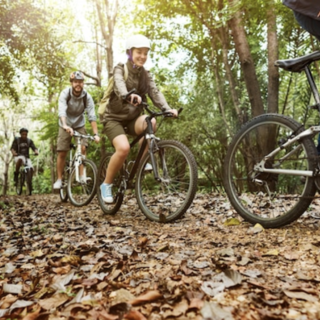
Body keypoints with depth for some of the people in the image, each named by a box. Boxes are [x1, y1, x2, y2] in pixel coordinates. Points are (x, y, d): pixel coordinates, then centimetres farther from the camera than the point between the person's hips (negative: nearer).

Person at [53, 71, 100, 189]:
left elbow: (92, 116, -24)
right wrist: (65, 126, -54)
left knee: (83, 148, -19)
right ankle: (59, 179, 9)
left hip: (79, 125, 1)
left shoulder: (87, 97, -19)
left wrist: (95, 134, -34)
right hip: (66, 126, -1)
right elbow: (62, 111, -36)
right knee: (62, 153, -4)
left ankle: (81, 176, -8)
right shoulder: (65, 94, -21)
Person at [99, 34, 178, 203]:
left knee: (150, 122, -30)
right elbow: (119, 85, -30)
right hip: (114, 118, -4)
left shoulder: (146, 75, 7)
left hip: (132, 119, 4)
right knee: (123, 148, -29)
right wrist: (128, 96, -54)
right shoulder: (120, 69, -8)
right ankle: (106, 184, -8)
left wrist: (167, 109, -28)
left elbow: (155, 92, -8)